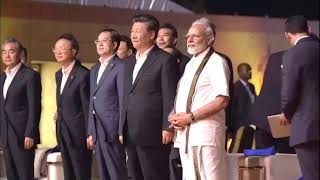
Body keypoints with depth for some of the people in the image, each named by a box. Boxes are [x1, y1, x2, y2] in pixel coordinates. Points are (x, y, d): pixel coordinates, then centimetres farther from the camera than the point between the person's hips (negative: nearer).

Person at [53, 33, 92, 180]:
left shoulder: (83, 74, -15)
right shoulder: (58, 74, 12)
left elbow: (88, 107, -15)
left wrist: (89, 134, -15)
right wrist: (59, 131, 14)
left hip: (78, 132, -8)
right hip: (63, 133, 8)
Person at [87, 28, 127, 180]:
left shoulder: (120, 67, -7)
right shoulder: (94, 69, 18)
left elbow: (123, 100, -12)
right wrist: (90, 132, 14)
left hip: (112, 130, -8)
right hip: (97, 130, 8)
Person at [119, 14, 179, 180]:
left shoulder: (165, 60, -4)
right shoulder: (129, 62, 19)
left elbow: (170, 97, -9)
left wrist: (167, 128, -14)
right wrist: (122, 129, 15)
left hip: (152, 133, -7)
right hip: (130, 135, 7)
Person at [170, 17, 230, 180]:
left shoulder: (216, 62, -4)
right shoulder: (190, 64, 22)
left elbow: (222, 100, -15)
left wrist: (191, 117, -16)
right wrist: (173, 116, 4)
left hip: (206, 133, -8)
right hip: (184, 134, 8)